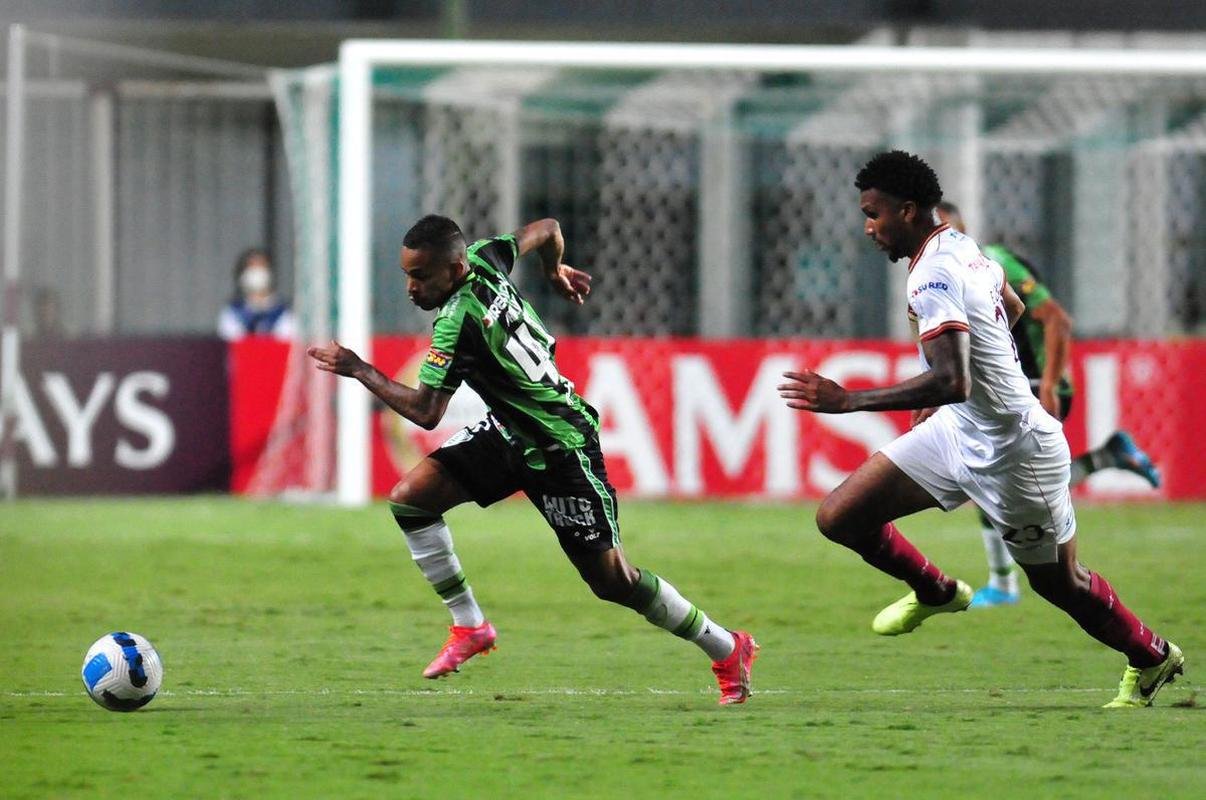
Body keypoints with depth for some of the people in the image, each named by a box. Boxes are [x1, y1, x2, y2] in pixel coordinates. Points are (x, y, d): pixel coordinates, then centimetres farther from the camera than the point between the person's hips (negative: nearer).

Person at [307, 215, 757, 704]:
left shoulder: (458, 321, -30)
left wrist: (360, 371, -19)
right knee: (409, 497, -4)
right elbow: (546, 230, 10)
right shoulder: (483, 259, -7)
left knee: (610, 578, -5)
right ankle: (469, 626, 8)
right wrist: (556, 270, 31)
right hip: (508, 430, 10)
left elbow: (425, 412, -28)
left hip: (560, 451, -10)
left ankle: (727, 650, 12)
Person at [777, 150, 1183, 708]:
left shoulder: (934, 276, -27)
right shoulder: (960, 245, 1)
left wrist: (849, 401, -39)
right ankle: (935, 592, 27)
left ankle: (1153, 658, 35)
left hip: (1013, 454, -9)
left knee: (1061, 585, 11)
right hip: (961, 430, 9)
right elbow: (1012, 306, 21)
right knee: (839, 517, 1)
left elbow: (952, 382, -38)